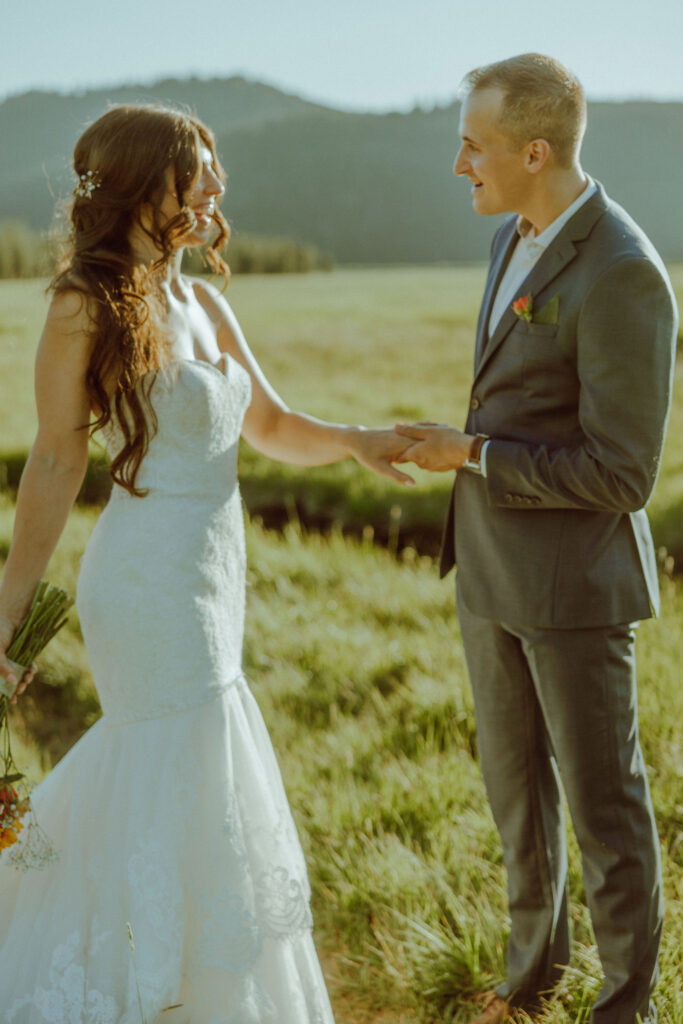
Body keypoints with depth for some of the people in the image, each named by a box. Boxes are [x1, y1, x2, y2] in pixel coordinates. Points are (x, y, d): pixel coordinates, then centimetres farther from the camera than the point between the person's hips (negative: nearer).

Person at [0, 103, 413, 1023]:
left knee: (145, 779, 20)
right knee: (186, 807, 2)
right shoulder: (87, 307, -13)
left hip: (210, 581, 8)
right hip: (152, 583, -8)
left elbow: (274, 428, 11)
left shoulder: (202, 303, 9)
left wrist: (356, 440, -8)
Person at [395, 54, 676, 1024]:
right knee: (515, 777, 20)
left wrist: (472, 456, -15)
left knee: (603, 799, 7)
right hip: (494, 571, 8)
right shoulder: (517, 241, 6)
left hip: (577, 584, -8)